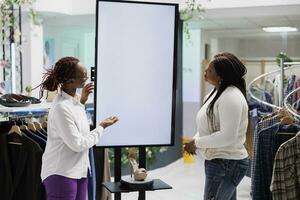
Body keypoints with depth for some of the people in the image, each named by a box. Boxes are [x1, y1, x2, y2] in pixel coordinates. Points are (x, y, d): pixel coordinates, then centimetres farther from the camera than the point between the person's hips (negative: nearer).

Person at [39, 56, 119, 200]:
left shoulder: (72, 100, 4)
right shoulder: (61, 108, -23)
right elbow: (78, 144, -20)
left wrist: (82, 101, 12)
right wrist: (102, 127, -10)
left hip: (78, 171, 9)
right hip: (61, 174, -9)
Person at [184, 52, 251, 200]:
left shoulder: (231, 97, -21)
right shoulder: (217, 92, 10)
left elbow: (228, 136, -27)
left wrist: (197, 142, -18)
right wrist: (194, 140, -1)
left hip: (227, 164, -10)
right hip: (216, 161, 10)